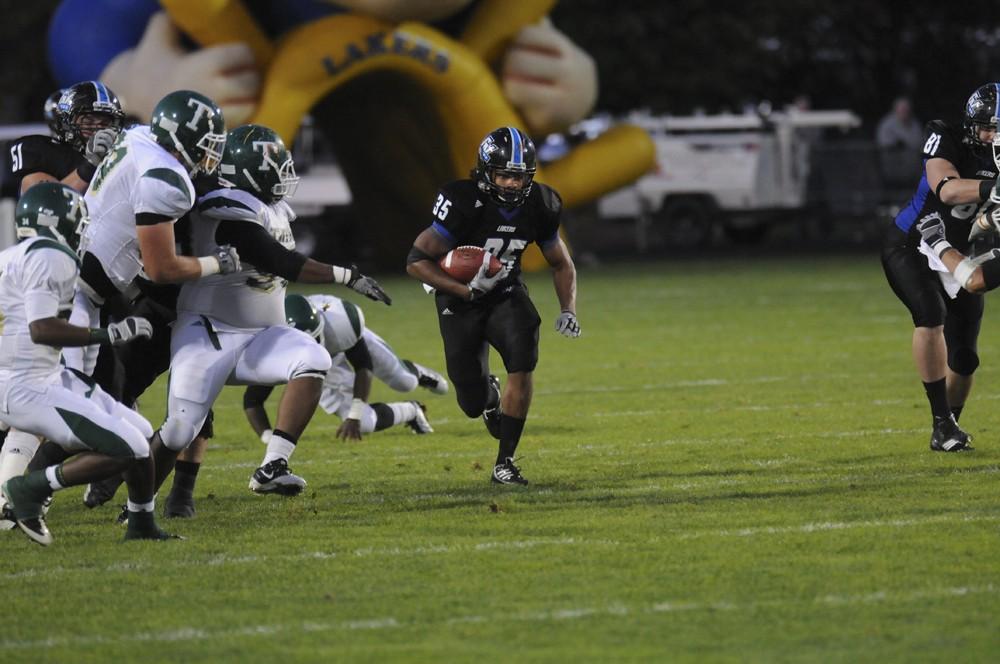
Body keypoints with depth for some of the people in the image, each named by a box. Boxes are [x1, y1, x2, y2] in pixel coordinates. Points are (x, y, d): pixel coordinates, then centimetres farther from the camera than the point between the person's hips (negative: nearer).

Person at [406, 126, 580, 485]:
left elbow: (562, 264, 6)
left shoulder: (538, 206, -12)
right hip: (461, 301, -3)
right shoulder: (464, 204, -26)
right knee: (474, 404, 0)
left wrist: (568, 310, -11)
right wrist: (467, 290, -32)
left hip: (506, 295, 3)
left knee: (522, 358, -27)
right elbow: (417, 261, -22)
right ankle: (488, 390, 43)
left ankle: (505, 462, -15)